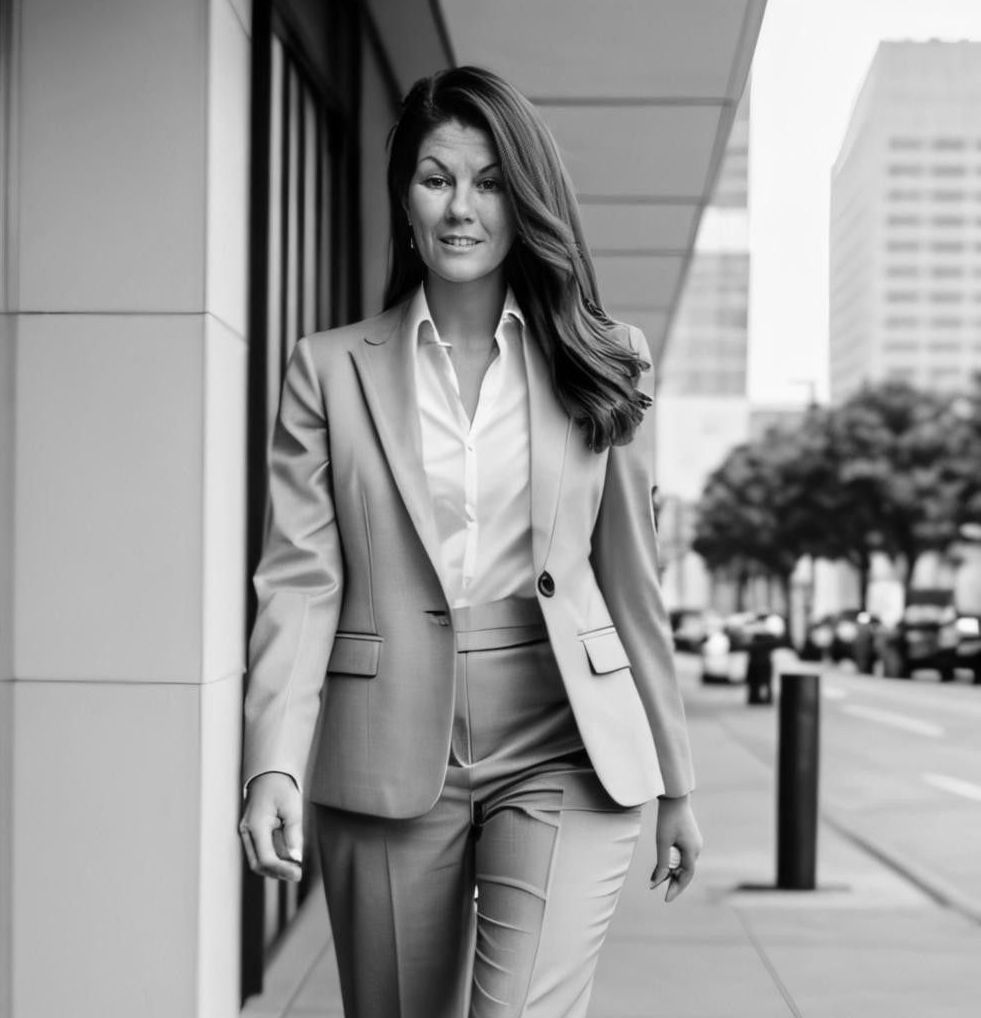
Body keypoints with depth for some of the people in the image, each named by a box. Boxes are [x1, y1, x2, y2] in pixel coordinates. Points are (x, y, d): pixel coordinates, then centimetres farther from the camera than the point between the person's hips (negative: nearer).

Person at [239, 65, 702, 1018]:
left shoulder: (601, 366, 6)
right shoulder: (329, 368, 5)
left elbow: (632, 579, 9)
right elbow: (299, 580, -2)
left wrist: (674, 781, 11)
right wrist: (275, 764, -15)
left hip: (563, 749, 0)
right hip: (387, 754, 1)